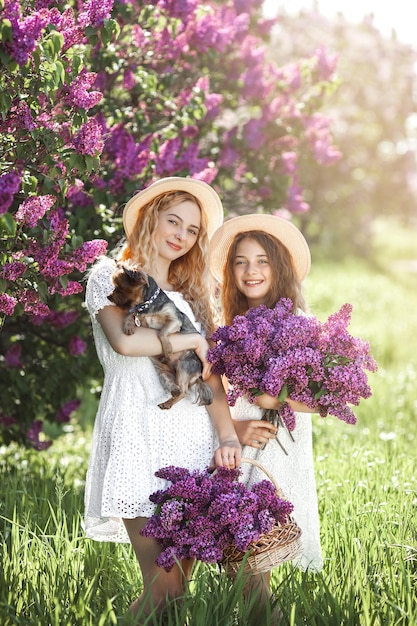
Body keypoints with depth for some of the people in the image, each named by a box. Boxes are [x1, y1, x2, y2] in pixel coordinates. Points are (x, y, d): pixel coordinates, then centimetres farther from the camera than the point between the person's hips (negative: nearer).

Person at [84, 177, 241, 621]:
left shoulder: (190, 295, 23)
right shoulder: (109, 275, 7)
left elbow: (210, 375, 11)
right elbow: (124, 340, -14)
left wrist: (226, 435, -5)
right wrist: (192, 340, -1)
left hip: (193, 433, 5)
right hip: (138, 431, -5)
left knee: (180, 580, -2)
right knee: (164, 588, -13)